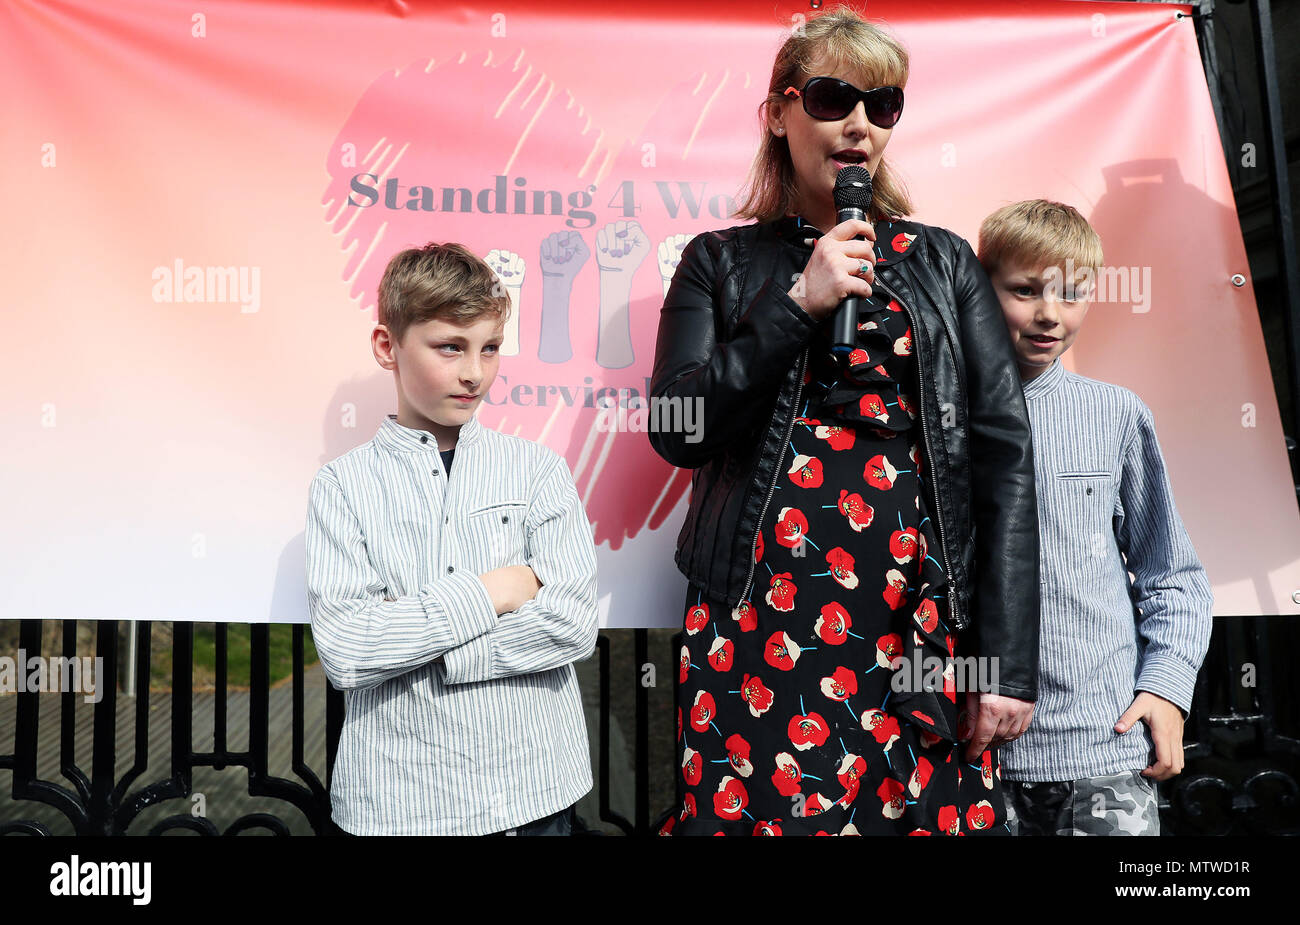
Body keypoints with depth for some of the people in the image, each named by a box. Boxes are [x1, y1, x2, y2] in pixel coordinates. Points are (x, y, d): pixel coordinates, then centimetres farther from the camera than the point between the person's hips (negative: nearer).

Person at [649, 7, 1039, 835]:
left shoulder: (943, 262, 12)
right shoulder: (721, 261, 10)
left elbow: (1005, 453, 5)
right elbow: (677, 431, -2)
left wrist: (1009, 661, -2)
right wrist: (799, 302, -10)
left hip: (922, 619, 2)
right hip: (761, 624, -1)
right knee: (757, 810, -1)